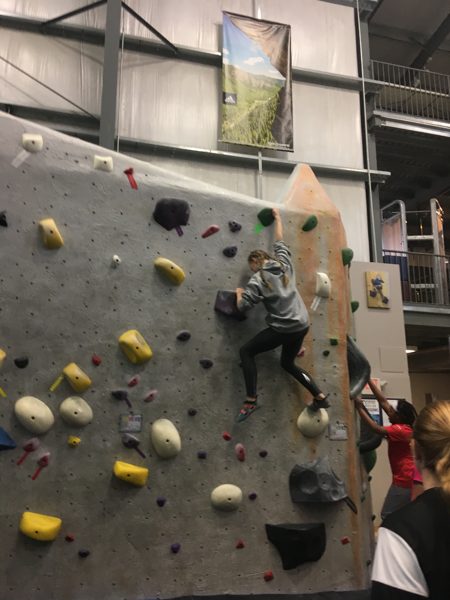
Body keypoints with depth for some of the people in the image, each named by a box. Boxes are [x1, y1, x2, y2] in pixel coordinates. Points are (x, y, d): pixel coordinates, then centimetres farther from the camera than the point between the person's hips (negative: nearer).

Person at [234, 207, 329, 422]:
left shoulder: (258, 279, -7)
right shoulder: (284, 263, 8)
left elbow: (243, 306, -11)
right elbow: (279, 242, 25)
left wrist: (239, 293, 10)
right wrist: (277, 218, 37)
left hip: (283, 329, -7)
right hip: (302, 325, 8)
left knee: (246, 351, 6)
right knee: (288, 363, 28)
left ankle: (251, 400, -1)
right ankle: (320, 397, 25)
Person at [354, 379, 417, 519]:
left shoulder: (401, 430, -17)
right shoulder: (401, 427, 7)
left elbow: (376, 428, -27)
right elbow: (382, 401, 5)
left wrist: (360, 408, -22)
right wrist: (368, 380, 4)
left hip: (405, 479, -9)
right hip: (408, 477, 9)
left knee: (387, 515, -4)